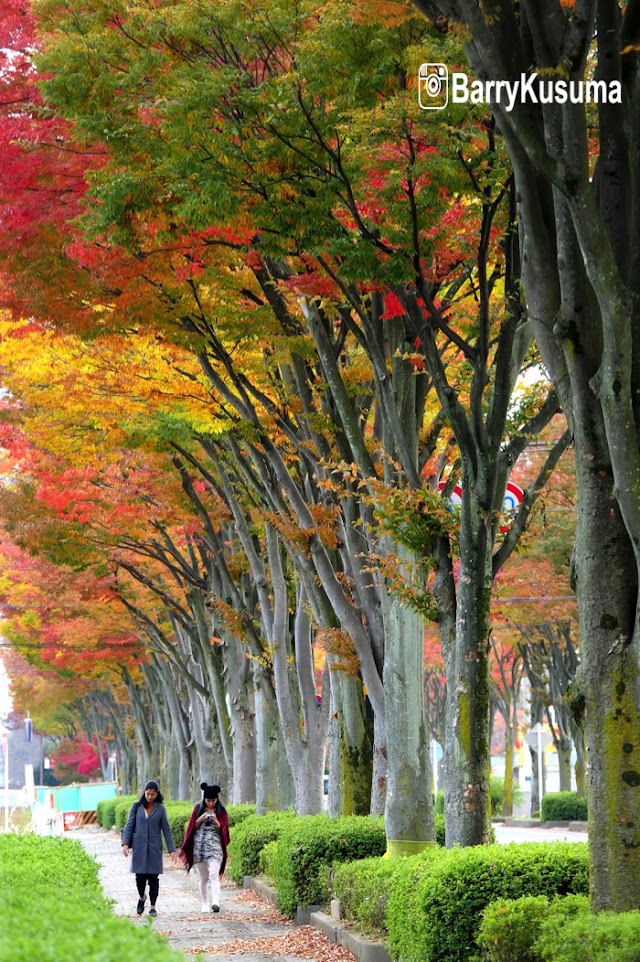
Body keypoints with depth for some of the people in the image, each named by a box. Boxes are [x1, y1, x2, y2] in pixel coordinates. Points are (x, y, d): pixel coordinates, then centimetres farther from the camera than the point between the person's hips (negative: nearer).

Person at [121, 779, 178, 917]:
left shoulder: (160, 809, 3)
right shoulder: (137, 806, 4)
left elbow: (166, 831, 3)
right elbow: (129, 826, 4)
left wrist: (172, 850, -1)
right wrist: (125, 843, -9)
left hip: (154, 847, 0)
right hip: (139, 847, 0)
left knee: (153, 877, -1)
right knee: (140, 876, -2)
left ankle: (152, 907, 8)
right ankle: (142, 897, 27)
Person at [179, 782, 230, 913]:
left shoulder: (221, 811, 5)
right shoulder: (198, 808, 9)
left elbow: (223, 831, 2)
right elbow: (192, 827, 8)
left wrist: (216, 822, -16)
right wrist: (200, 819, -11)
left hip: (214, 846, -2)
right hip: (199, 846, 2)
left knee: (213, 875, -18)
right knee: (203, 877, 7)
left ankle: (215, 902, -30)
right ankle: (205, 903, 16)